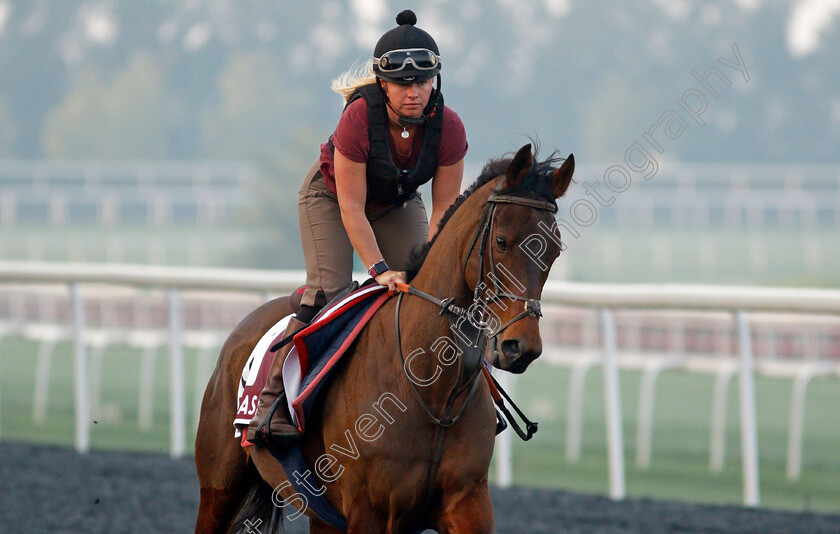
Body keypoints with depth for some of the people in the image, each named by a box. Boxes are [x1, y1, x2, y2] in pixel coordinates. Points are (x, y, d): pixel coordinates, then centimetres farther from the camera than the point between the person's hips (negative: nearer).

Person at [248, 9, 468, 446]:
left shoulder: (449, 128, -27)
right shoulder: (358, 119, -36)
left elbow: (443, 211, -18)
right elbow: (351, 208, -31)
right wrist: (380, 270, -35)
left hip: (398, 204, 4)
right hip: (330, 196, -4)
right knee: (328, 291, -20)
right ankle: (273, 402, -19)